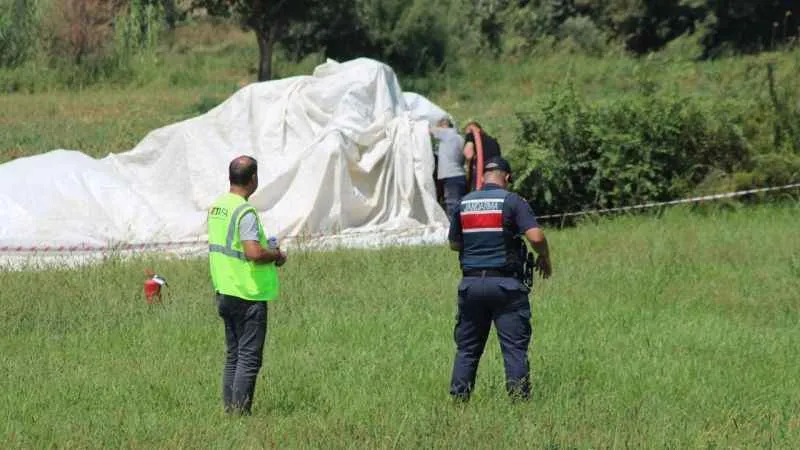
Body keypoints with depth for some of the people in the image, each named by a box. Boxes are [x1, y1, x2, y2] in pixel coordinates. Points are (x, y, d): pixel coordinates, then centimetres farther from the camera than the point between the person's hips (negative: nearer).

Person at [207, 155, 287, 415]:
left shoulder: (216, 207, 9)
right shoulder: (245, 211, -18)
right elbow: (254, 252, -28)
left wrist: (267, 250, 17)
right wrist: (277, 255, -8)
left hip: (224, 293, 9)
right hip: (248, 295, -9)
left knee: (233, 355, 15)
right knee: (249, 357, -4)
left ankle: (229, 409, 15)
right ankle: (241, 412, -5)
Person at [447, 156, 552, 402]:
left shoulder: (464, 203, 8)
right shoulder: (512, 201, -5)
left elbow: (454, 243, 14)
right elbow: (535, 236, -14)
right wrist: (544, 259, 3)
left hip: (471, 283, 4)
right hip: (505, 284, -4)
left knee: (467, 347, 11)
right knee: (515, 347, 0)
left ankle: (458, 397, 10)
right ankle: (519, 399, -3)